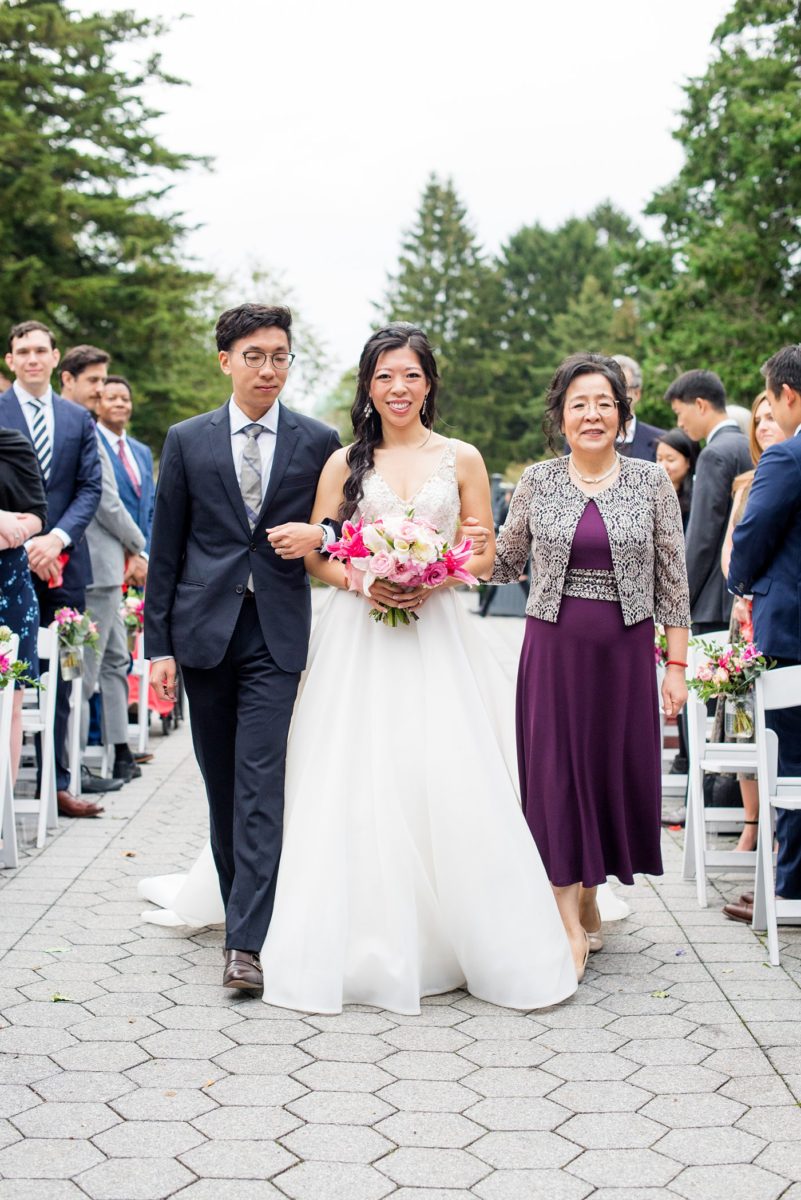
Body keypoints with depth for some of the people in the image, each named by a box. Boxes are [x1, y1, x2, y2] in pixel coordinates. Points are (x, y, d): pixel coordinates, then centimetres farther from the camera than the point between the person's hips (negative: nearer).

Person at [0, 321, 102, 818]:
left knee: (59, 680, 8)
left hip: (64, 564, 4)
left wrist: (57, 537, -9)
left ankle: (57, 782, 15)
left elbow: (90, 488, 6)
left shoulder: (79, 419, 12)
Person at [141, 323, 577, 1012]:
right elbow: (313, 554, 7)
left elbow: (484, 553, 7)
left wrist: (432, 582, -11)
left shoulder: (461, 459, 7)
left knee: (449, 784, -6)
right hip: (358, 638, 1)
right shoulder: (345, 463, 8)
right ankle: (366, 945, 7)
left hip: (436, 635, 0)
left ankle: (470, 942, 8)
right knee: (356, 786, -3)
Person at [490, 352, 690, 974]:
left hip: (625, 649, 0)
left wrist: (676, 664, -1)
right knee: (556, 769, -1)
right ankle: (569, 918, 6)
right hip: (553, 647, 0)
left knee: (615, 769, 6)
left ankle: (589, 893, 27)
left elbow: (672, 578, 2)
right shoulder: (537, 482, 4)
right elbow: (505, 561, 12)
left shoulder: (652, 482, 1)